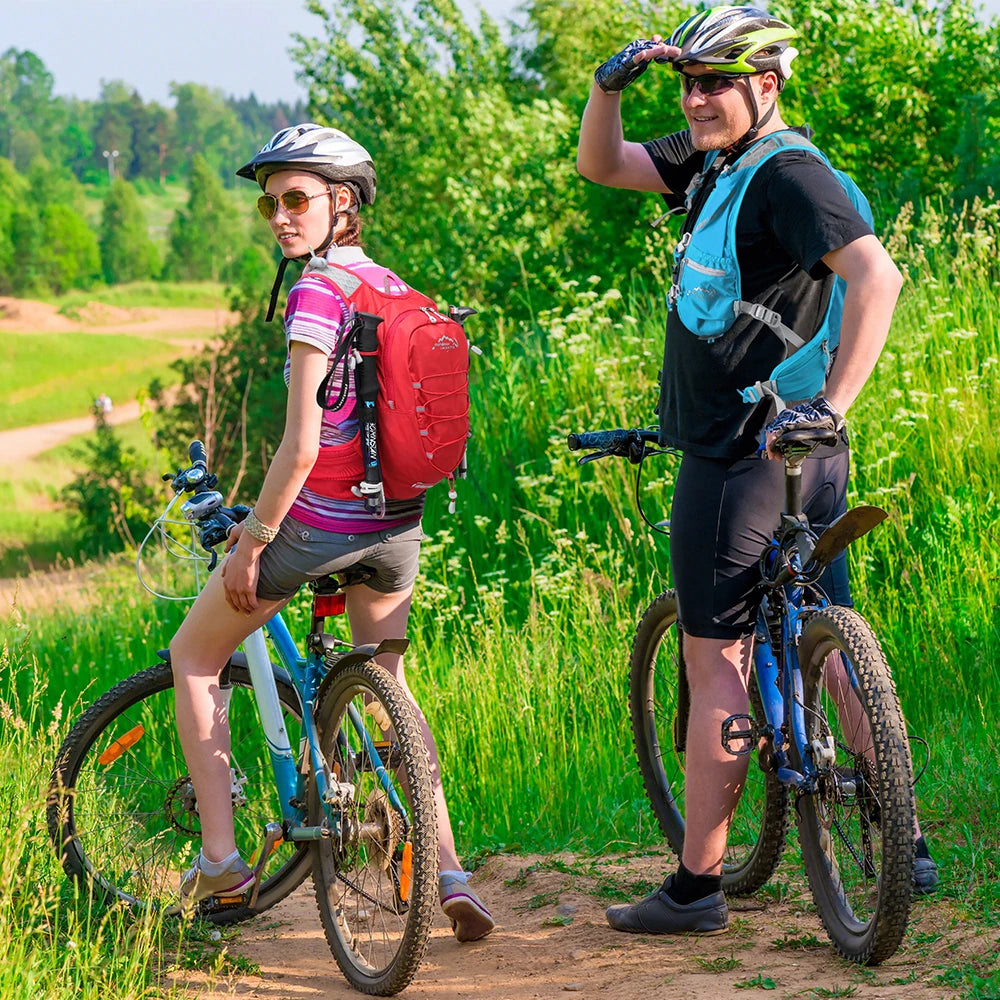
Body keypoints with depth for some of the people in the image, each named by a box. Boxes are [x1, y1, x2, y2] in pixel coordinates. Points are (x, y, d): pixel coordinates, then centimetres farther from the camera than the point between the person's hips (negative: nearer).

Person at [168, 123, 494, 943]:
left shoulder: (317, 294, -17)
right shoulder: (397, 290, 8)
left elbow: (302, 445, -21)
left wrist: (251, 543, -12)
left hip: (321, 523, -7)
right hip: (399, 524, 7)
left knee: (195, 657, 14)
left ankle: (220, 856, 11)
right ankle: (449, 874, 9)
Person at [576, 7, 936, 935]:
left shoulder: (788, 173, -16)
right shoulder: (715, 159, 11)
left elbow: (877, 276, -28)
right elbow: (600, 165, 19)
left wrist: (832, 402, -32)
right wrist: (611, 82, 0)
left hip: (744, 452, -10)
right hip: (802, 455, 10)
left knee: (715, 659, -5)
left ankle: (696, 886, -2)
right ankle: (900, 846, 15)